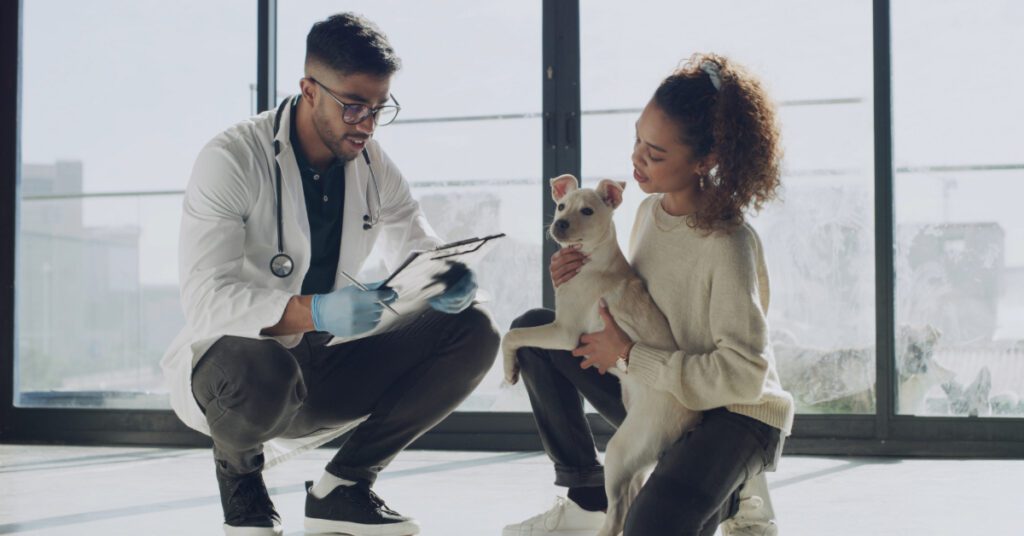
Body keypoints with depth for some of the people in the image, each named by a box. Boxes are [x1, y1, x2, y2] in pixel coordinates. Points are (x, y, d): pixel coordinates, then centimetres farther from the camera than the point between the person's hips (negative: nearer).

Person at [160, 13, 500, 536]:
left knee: (470, 332, -11)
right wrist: (313, 312, -45)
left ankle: (342, 486, 0)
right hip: (232, 358, -5)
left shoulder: (372, 165, 0)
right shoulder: (230, 160, -18)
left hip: (323, 365, 6)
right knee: (263, 372, -42)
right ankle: (238, 469, -3)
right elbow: (205, 299, -28)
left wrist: (449, 282, -23)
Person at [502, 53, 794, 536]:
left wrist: (629, 355, -23)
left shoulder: (727, 243, -25)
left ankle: (732, 497, 4)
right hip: (661, 400, 8)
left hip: (735, 413, -8)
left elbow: (744, 374, -28)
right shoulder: (650, 209, -1)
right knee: (532, 330, -1)